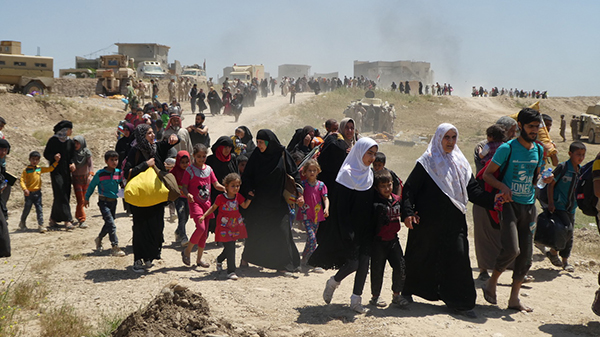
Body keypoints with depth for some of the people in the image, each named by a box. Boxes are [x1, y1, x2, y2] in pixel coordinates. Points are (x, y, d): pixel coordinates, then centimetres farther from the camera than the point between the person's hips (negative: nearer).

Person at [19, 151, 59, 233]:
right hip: (29, 193, -3)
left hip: (37, 192, 3)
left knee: (39, 209, -2)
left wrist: (56, 161, 6)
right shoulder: (26, 170, -7)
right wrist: (24, 189, -24)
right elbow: (22, 180, -11)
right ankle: (22, 223, 31)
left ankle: (41, 225, -2)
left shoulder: (40, 169, 6)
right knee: (27, 209, 9)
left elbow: (49, 169, 12)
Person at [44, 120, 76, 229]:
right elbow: (46, 154, -2)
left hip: (66, 171, 6)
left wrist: (72, 163, -7)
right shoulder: (53, 140, -4)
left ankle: (53, 219, 18)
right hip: (56, 171, -6)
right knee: (61, 195, -11)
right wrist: (54, 157, -21)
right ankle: (67, 220, -14)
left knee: (65, 195, 5)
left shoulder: (70, 142, 10)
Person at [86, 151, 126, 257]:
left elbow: (123, 184, 16)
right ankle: (115, 247, -12)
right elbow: (91, 186, 1)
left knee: (109, 224, 17)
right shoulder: (100, 174, -11)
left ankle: (99, 239, 42)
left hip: (113, 201, 6)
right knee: (111, 224, -13)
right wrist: (86, 198, 9)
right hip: (103, 201, -5)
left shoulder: (119, 173, 1)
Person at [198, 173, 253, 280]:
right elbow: (213, 207, 2)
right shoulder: (221, 197, -9)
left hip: (235, 227, 5)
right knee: (230, 248, -11)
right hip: (225, 227, -5)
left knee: (229, 248, 14)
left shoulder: (238, 196, 4)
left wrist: (250, 197, 1)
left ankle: (219, 260, 44)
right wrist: (204, 216, -4)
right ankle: (231, 271, -4)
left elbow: (244, 206, 14)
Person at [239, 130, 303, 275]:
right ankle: (246, 257, 30)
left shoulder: (282, 154, -3)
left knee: (281, 231, -5)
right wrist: (248, 192, -10)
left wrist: (299, 192, -8)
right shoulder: (256, 156, 0)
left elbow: (293, 175, 1)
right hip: (259, 201, 1)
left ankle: (283, 265, 5)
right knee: (255, 231, 7)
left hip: (277, 202, -1)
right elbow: (247, 176, 5)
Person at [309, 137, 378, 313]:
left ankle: (356, 299, 12)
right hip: (350, 227, -6)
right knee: (352, 263, -8)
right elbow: (341, 207, -15)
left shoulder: (369, 174, 10)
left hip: (365, 228, 6)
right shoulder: (347, 173, -12)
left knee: (364, 262, 2)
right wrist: (347, 232, -19)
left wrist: (372, 228, 11)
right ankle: (333, 282, 21)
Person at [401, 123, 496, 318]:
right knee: (421, 258, 7)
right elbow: (409, 189, -7)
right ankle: (407, 291, 29)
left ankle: (459, 302, 4)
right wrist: (408, 212, -18)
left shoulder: (461, 163, 12)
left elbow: (472, 189, 8)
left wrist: (492, 200, -6)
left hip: (454, 221, 4)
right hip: (429, 221, -4)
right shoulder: (426, 162, -4)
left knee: (458, 256, -4)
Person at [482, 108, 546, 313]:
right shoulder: (508, 148, -8)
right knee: (511, 249, -19)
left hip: (529, 205, 6)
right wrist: (502, 187, -21)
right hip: (509, 204, -6)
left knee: (526, 255, 5)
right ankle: (491, 282, 8)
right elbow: (487, 174, -4)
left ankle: (514, 298, 16)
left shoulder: (539, 150, 10)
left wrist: (544, 180, -1)